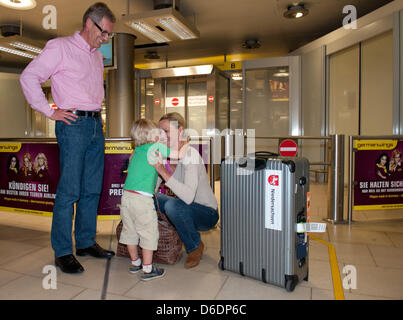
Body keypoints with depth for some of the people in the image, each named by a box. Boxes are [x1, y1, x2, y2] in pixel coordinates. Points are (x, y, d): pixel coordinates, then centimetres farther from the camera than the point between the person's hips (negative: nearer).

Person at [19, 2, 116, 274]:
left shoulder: (97, 56, 21)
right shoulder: (60, 47, -1)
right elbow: (29, 77, -5)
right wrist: (50, 112, -9)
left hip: (96, 125, 7)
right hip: (73, 124, -7)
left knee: (92, 189, 8)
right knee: (69, 189, -6)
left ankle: (86, 242, 20)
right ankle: (63, 251, 5)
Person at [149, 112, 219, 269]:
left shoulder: (190, 155, -24)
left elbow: (188, 197, -40)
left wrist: (162, 170, -41)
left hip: (207, 214, -6)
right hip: (184, 209, 7)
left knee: (173, 205, -33)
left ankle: (195, 246, -6)